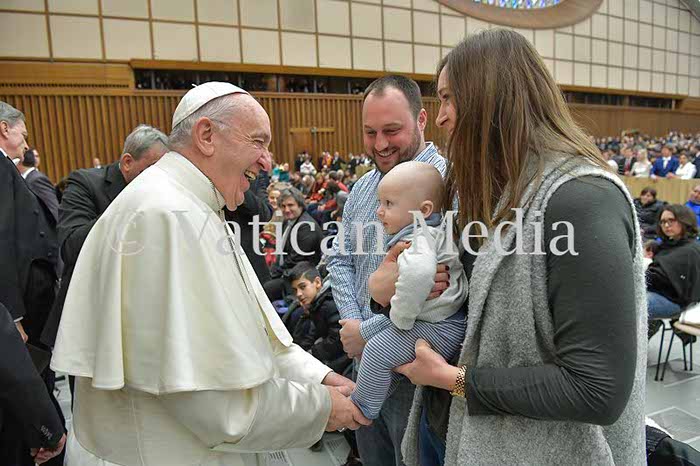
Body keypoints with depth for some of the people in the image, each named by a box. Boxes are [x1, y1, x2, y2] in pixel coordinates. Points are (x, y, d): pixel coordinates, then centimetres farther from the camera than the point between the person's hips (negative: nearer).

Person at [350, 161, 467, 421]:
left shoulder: (417, 238, -22)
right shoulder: (438, 230, 10)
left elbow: (419, 271, -43)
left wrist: (401, 317, -29)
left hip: (438, 329, -10)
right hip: (447, 322, 10)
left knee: (378, 350, -8)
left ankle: (361, 409, 10)